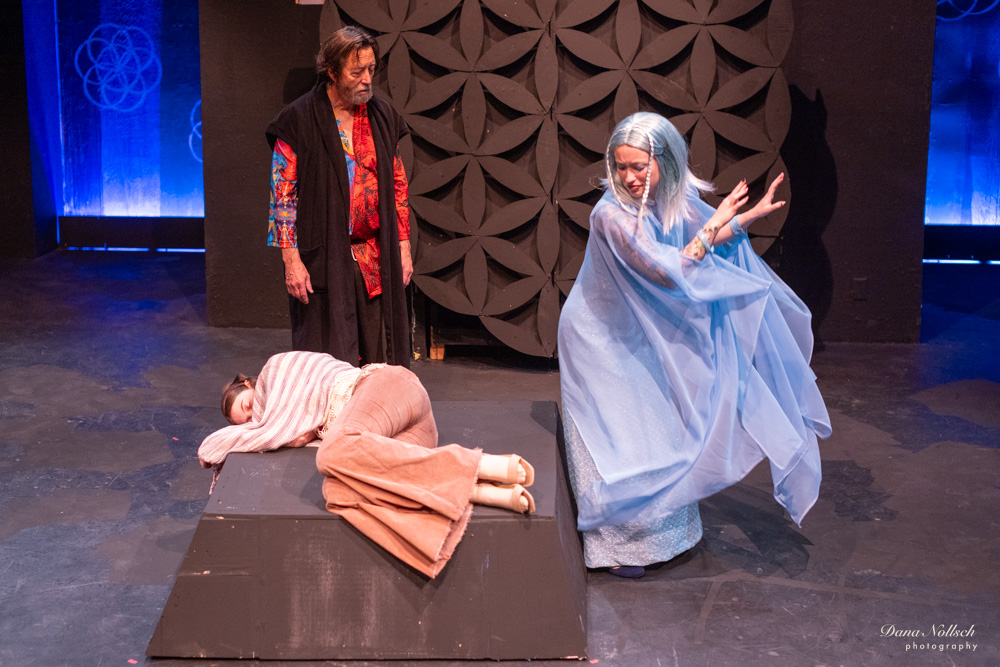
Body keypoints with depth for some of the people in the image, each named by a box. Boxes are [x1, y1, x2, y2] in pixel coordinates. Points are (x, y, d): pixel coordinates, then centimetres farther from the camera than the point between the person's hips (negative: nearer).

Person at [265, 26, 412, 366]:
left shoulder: (383, 117, 9)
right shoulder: (299, 120, -6)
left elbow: (398, 184, 15)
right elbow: (282, 194, -7)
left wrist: (403, 247, 10)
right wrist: (291, 259, -12)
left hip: (377, 260, 5)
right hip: (323, 259, -4)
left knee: (380, 360, 6)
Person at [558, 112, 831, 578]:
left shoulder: (676, 199, -10)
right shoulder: (612, 215, -31)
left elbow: (707, 241, 8)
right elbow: (670, 272, -31)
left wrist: (750, 216, -5)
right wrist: (715, 224, -25)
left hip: (641, 336, 7)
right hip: (601, 339, -7)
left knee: (658, 428, 19)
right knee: (617, 439, 2)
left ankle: (661, 531, 39)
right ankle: (617, 544, 20)